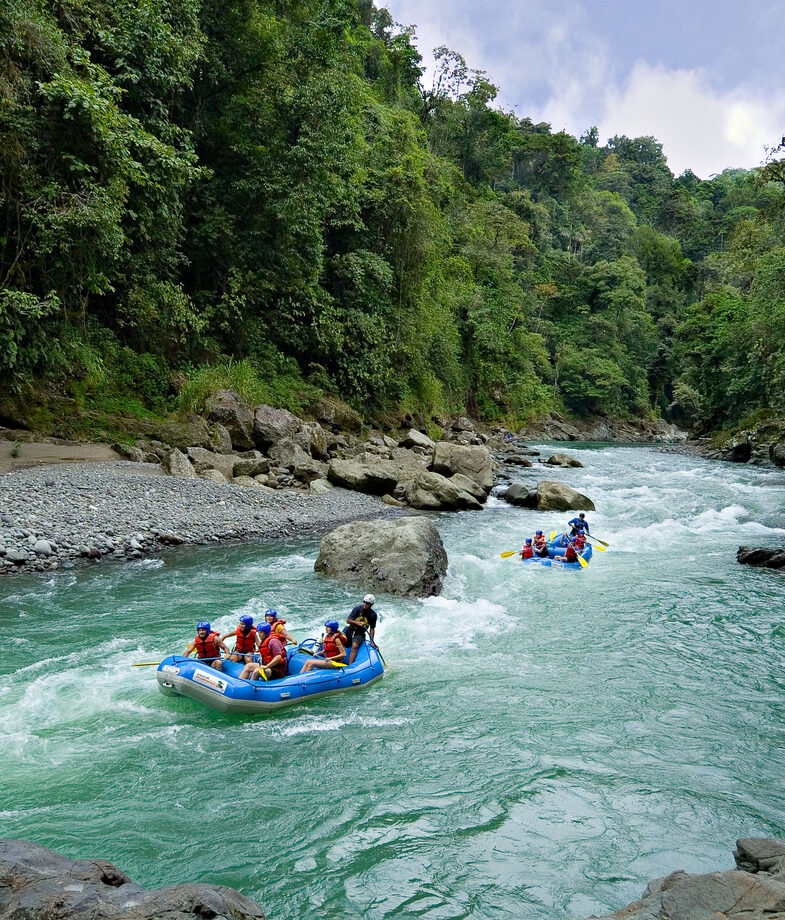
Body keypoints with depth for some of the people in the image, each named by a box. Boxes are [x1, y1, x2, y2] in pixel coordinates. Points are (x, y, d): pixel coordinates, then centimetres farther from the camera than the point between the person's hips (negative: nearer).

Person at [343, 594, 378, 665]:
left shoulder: (373, 615, -3)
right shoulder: (357, 608, -8)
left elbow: (372, 629, 3)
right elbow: (348, 620, -9)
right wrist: (358, 623, -24)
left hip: (360, 633, 0)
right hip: (351, 630, 1)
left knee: (355, 646, -28)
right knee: (342, 638, -31)